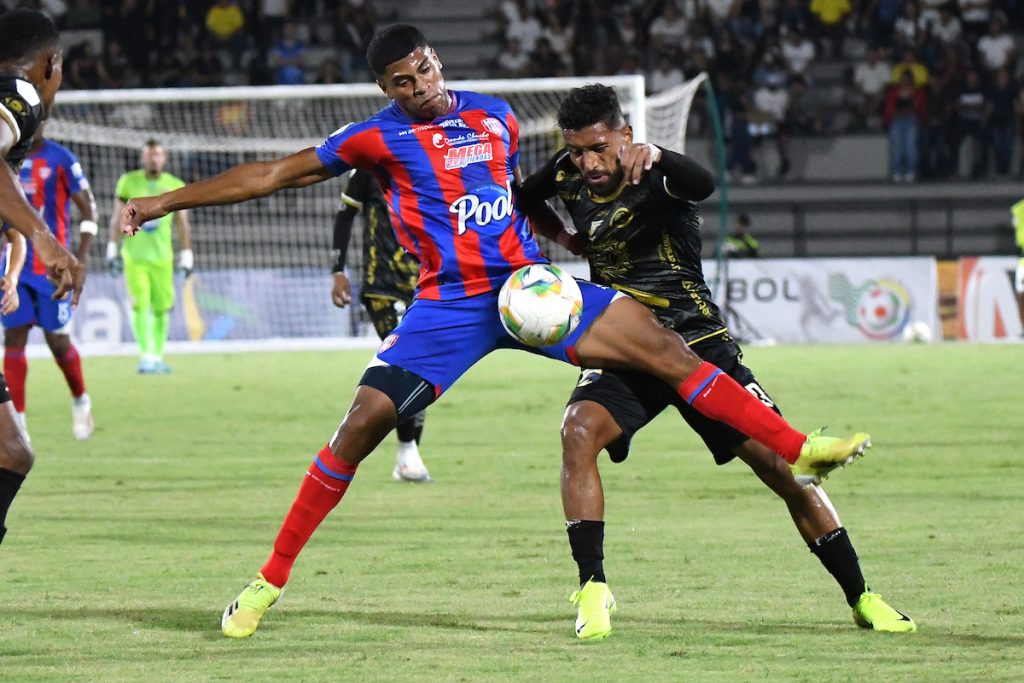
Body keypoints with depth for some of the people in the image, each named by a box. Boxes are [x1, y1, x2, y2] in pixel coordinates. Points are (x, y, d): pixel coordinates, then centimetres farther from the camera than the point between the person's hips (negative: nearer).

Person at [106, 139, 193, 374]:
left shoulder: (175, 186, 4)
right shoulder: (128, 182, 2)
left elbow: (183, 224, 8)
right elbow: (117, 218, 7)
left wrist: (186, 255, 6)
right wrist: (112, 248, 5)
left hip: (162, 257, 2)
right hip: (134, 255, -2)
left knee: (161, 308, 3)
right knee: (140, 305, -12)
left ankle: (157, 356, 14)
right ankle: (146, 355, -14)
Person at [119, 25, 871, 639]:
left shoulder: (495, 116, 10)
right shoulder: (380, 137, -2)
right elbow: (272, 174, 1)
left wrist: (571, 239, 22)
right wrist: (167, 201, 0)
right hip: (449, 303, -3)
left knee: (662, 344, -7)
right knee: (364, 420, -14)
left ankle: (800, 450, -2)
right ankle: (271, 579, -3)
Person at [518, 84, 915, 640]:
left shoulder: (656, 176, -16)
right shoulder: (568, 176, -1)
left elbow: (703, 184, -42)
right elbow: (520, 204, 23)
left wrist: (657, 157, -61)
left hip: (698, 344, -3)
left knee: (783, 465, -8)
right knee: (579, 432, -28)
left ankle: (861, 598, 6)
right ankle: (593, 589, -23)